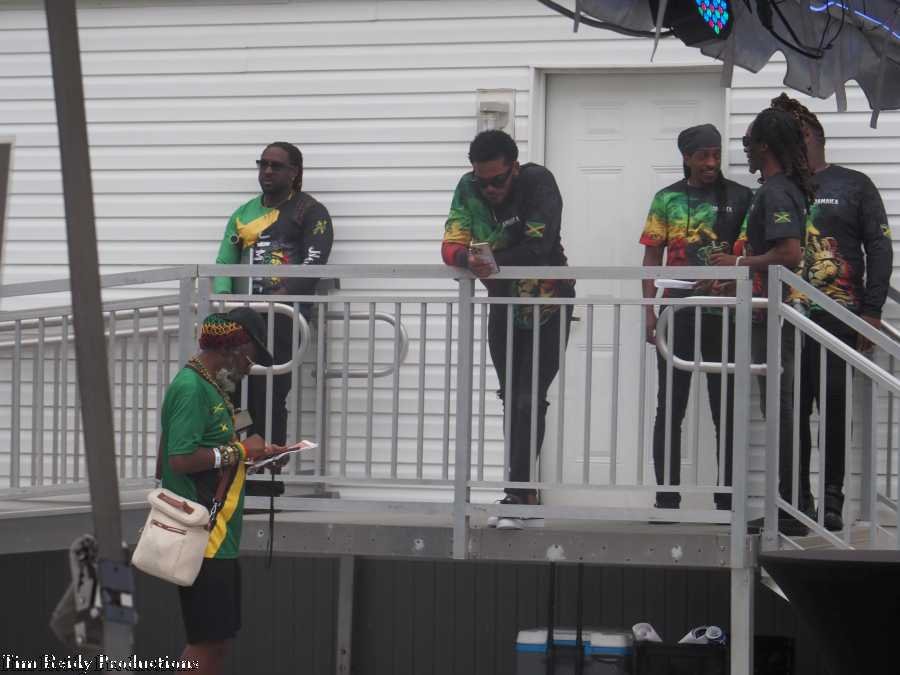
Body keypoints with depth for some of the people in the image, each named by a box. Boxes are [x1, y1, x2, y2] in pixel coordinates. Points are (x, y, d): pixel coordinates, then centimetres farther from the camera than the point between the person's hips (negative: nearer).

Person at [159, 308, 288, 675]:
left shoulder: (209, 386, 16)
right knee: (208, 641, -8)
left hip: (218, 537, 10)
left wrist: (251, 452, 11)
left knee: (217, 638, 13)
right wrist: (239, 450, -15)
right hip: (201, 538, -10)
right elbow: (181, 459, -23)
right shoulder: (191, 387, -15)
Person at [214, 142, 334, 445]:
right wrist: (223, 297, -4)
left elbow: (314, 263, -7)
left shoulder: (310, 212, 6)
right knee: (227, 393, -4)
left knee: (269, 397, -12)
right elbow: (224, 262, 17)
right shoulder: (243, 214, 23)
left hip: (284, 315, -5)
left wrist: (277, 298, -18)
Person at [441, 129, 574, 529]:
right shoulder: (468, 189, -7)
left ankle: (518, 494, -15)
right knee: (510, 402, 11)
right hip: (503, 306, 6)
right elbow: (451, 245, -15)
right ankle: (524, 496, 19)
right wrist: (468, 260, -37)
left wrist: (495, 261, -35)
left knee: (529, 402, -13)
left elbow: (539, 245, -30)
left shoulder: (539, 182, -20)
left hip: (547, 303, -6)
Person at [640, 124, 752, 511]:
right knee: (670, 408, 2)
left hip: (724, 317, 0)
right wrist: (649, 311, -2)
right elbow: (652, 258, 7)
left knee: (727, 409, 2)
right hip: (677, 316, 1)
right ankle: (666, 500, 8)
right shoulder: (667, 199, 7)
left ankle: (727, 501, 8)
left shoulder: (741, 198, 5)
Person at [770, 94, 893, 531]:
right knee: (791, 410, 2)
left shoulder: (854, 186, 7)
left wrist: (872, 311, -6)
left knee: (833, 407, -5)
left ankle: (832, 499, -1)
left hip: (837, 316, -3)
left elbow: (879, 249, 2)